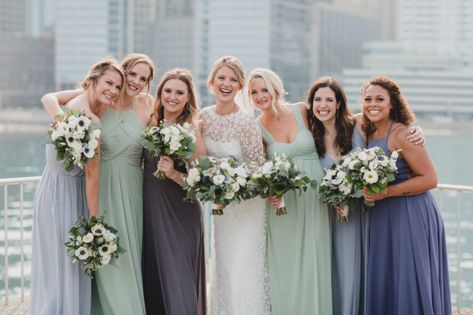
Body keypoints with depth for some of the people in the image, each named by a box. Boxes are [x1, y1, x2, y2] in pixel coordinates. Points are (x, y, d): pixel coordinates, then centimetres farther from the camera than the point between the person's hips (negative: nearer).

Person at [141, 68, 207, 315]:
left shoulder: (192, 132, -8)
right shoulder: (151, 125, 6)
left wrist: (174, 174, -24)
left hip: (180, 218, -5)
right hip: (149, 212, 5)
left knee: (179, 287, -6)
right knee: (152, 282, 12)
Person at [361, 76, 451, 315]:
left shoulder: (402, 134, -14)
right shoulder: (369, 134, 9)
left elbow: (429, 179, -16)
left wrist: (386, 193, -20)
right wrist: (366, 192, 2)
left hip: (411, 216, -7)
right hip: (382, 218, 7)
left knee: (410, 284, -2)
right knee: (383, 283, 10)